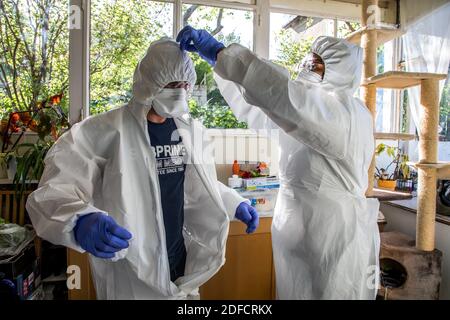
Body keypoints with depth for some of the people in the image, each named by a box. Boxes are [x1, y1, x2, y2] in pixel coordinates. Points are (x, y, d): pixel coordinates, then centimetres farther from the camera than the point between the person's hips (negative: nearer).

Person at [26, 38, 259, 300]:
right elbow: (54, 190, -20)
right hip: (130, 273, -4)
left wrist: (236, 204, -1)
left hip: (181, 259, 5)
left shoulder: (191, 129, 2)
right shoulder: (106, 130, -16)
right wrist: (80, 221, -40)